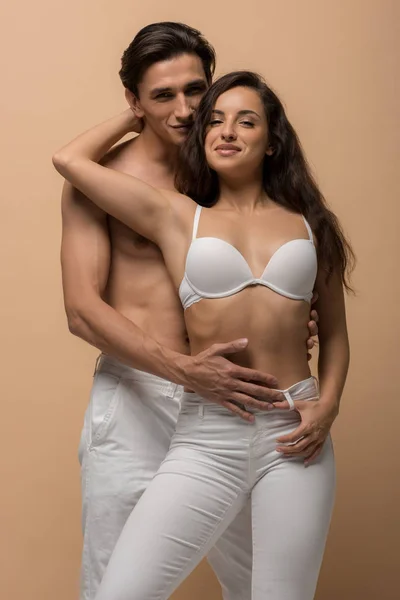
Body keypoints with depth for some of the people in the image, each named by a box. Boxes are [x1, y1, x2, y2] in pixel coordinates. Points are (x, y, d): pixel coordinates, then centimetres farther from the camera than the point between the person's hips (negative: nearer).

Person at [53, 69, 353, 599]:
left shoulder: (308, 225, 10)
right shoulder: (177, 217, 7)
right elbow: (70, 160, 6)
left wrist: (328, 403, 0)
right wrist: (138, 114, 20)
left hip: (293, 434, 1)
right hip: (208, 436, -1)